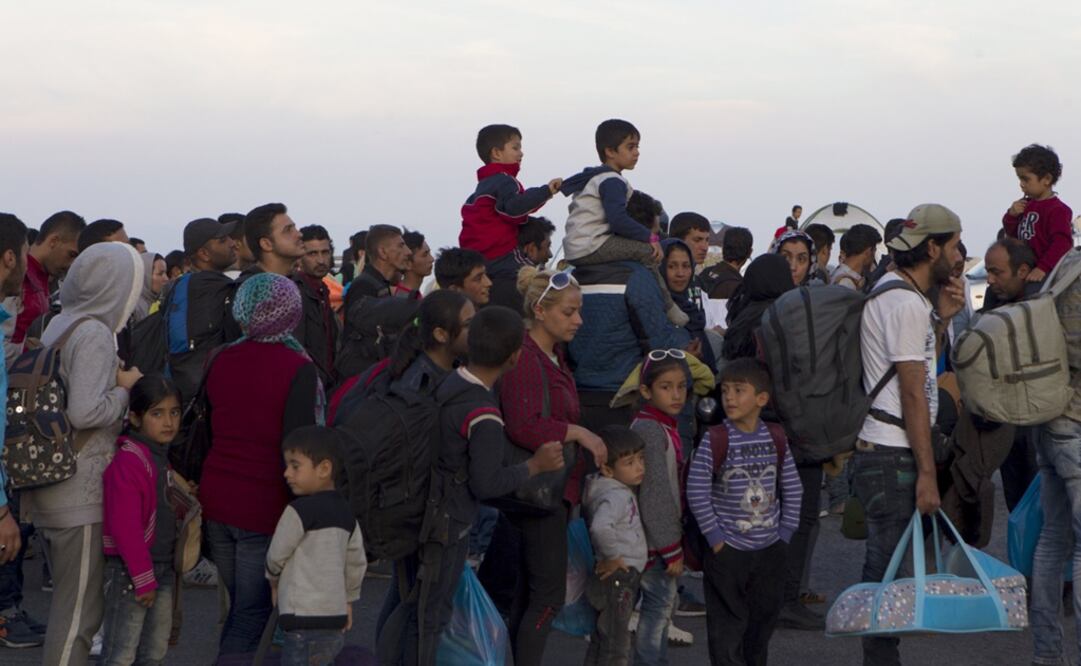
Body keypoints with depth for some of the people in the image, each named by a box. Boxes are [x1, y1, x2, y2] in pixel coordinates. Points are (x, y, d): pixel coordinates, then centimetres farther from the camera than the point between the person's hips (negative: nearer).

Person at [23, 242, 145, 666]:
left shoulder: (58, 325, 12)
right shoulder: (95, 334, -14)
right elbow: (86, 412, -23)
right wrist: (126, 388, -7)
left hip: (48, 484, 9)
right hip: (81, 491, -9)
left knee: (69, 599, 16)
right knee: (80, 605, -3)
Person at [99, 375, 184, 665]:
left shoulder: (161, 458, 11)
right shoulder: (127, 462, -19)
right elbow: (125, 528, -22)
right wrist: (143, 579, -20)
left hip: (163, 568, 9)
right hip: (130, 572, -9)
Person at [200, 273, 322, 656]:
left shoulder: (219, 361, 3)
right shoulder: (298, 370, -14)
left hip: (216, 500, 6)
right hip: (266, 507, -6)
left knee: (239, 605, 19)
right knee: (252, 613, 2)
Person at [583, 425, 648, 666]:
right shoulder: (616, 496, -23)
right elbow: (600, 528, -42)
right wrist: (612, 556, -24)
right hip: (617, 577, -10)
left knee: (600, 641, 19)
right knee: (616, 646, -4)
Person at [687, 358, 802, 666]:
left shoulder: (775, 439, 1)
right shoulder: (714, 441, -11)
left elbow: (792, 490, 9)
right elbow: (697, 493, -11)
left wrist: (785, 532, 4)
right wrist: (715, 537, -11)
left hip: (770, 549, 4)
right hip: (728, 551, -4)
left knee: (765, 617, 15)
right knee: (727, 626, 0)